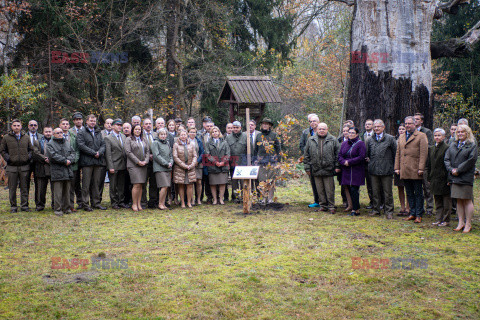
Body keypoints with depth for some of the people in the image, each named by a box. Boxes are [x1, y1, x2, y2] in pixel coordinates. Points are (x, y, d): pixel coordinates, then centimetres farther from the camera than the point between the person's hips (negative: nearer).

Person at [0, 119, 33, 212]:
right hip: (12, 167, -1)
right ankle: (13, 206, 11)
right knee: (12, 188, 3)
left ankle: (24, 205, 12)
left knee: (24, 187, 4)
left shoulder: (26, 137, 10)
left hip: (24, 166, 2)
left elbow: (31, 149, 17)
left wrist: (29, 157, 2)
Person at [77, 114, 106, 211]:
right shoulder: (81, 133, 2)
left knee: (96, 183, 7)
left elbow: (103, 144, 12)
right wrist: (93, 153, -14)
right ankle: (85, 204, 0)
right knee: (86, 184, -3)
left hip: (98, 161, 5)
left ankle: (96, 203, 12)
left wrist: (99, 152, -9)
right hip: (87, 161, -5)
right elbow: (81, 145, -10)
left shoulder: (98, 132, 19)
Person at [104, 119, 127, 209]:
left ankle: (121, 202, 17)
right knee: (113, 186, 1)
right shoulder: (108, 138, -4)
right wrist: (110, 167, -14)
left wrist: (127, 164, 7)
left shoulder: (123, 137, 14)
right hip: (114, 166, -5)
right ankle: (114, 203, 7)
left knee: (121, 185, 10)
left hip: (123, 166, 5)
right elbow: (108, 154, -8)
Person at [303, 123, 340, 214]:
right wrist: (307, 167, 6)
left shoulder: (333, 140, 5)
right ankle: (323, 205, 18)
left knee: (330, 190, 0)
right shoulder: (310, 140, 10)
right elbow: (306, 155, 11)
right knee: (320, 190, 8)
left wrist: (337, 166, -1)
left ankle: (331, 206, 8)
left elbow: (338, 153, 5)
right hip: (316, 170, 2)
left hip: (328, 169, -2)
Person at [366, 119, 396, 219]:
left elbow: (395, 153, 3)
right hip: (374, 170, 3)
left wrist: (392, 165, 2)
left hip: (386, 170, -3)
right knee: (375, 191, 10)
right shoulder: (369, 140, 10)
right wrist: (369, 160, 11)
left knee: (387, 192, 1)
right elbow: (367, 154, 24)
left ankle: (388, 211, 7)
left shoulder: (390, 139, 0)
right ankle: (376, 209, 20)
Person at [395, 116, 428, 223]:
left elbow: (423, 153, -8)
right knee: (409, 193, 10)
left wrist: (421, 168, -15)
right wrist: (397, 167, 10)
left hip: (415, 170, -6)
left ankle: (419, 215, 6)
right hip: (404, 171, 6)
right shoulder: (401, 137, 18)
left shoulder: (421, 136, -1)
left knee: (418, 193, 1)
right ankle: (412, 213, 18)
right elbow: (398, 153, 18)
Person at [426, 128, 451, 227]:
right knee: (437, 201, 11)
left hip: (444, 179, -6)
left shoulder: (447, 148, -9)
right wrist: (429, 178, 12)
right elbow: (428, 164, 16)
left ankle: (446, 220, 10)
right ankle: (439, 219, 17)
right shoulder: (431, 149, 11)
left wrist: (448, 179, -13)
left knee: (446, 201, 3)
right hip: (435, 179, 6)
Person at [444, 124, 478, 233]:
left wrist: (458, 170, -14)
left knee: (467, 200, -2)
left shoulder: (473, 146, -1)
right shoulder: (453, 146, 14)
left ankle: (468, 224, 4)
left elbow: (471, 160, -11)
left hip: (466, 177, -5)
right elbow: (447, 159, 10)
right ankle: (461, 223, 15)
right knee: (459, 201, 8)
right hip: (455, 177, 5)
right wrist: (451, 169, -8)